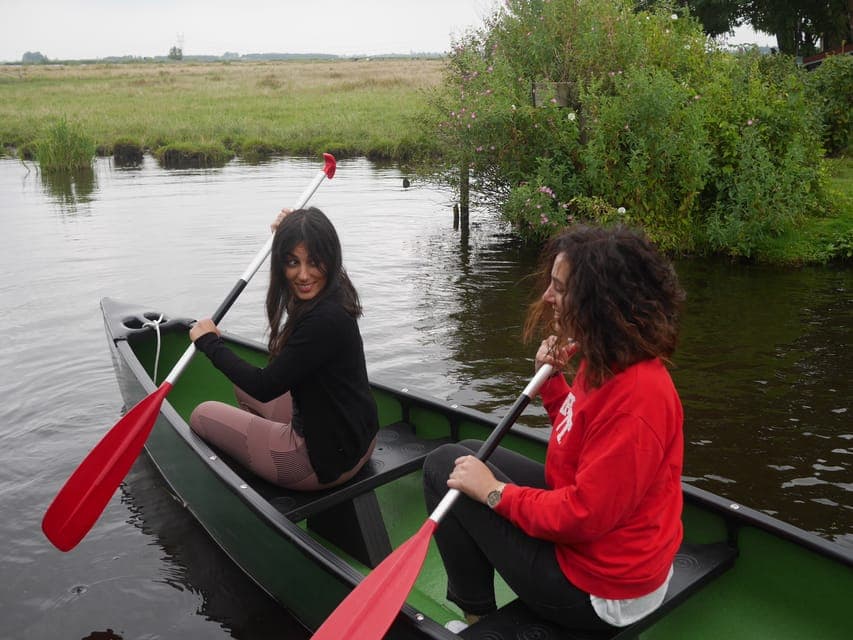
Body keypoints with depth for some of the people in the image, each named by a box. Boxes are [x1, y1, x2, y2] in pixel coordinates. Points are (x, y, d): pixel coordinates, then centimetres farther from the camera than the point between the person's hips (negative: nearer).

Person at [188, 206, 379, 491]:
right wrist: (287, 232, 20)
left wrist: (210, 343, -9)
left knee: (203, 415, 8)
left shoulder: (325, 318, -31)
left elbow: (264, 387, -23)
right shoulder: (331, 296, -3)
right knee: (244, 383, 28)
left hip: (327, 458, -9)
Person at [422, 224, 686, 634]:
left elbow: (584, 515, -28)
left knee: (443, 465, -3)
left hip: (594, 592, -9)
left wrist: (494, 491, -17)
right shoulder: (607, 361, -2)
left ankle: (476, 617, 15)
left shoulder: (635, 395, -31)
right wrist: (551, 381, -2)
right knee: (470, 453, 20)